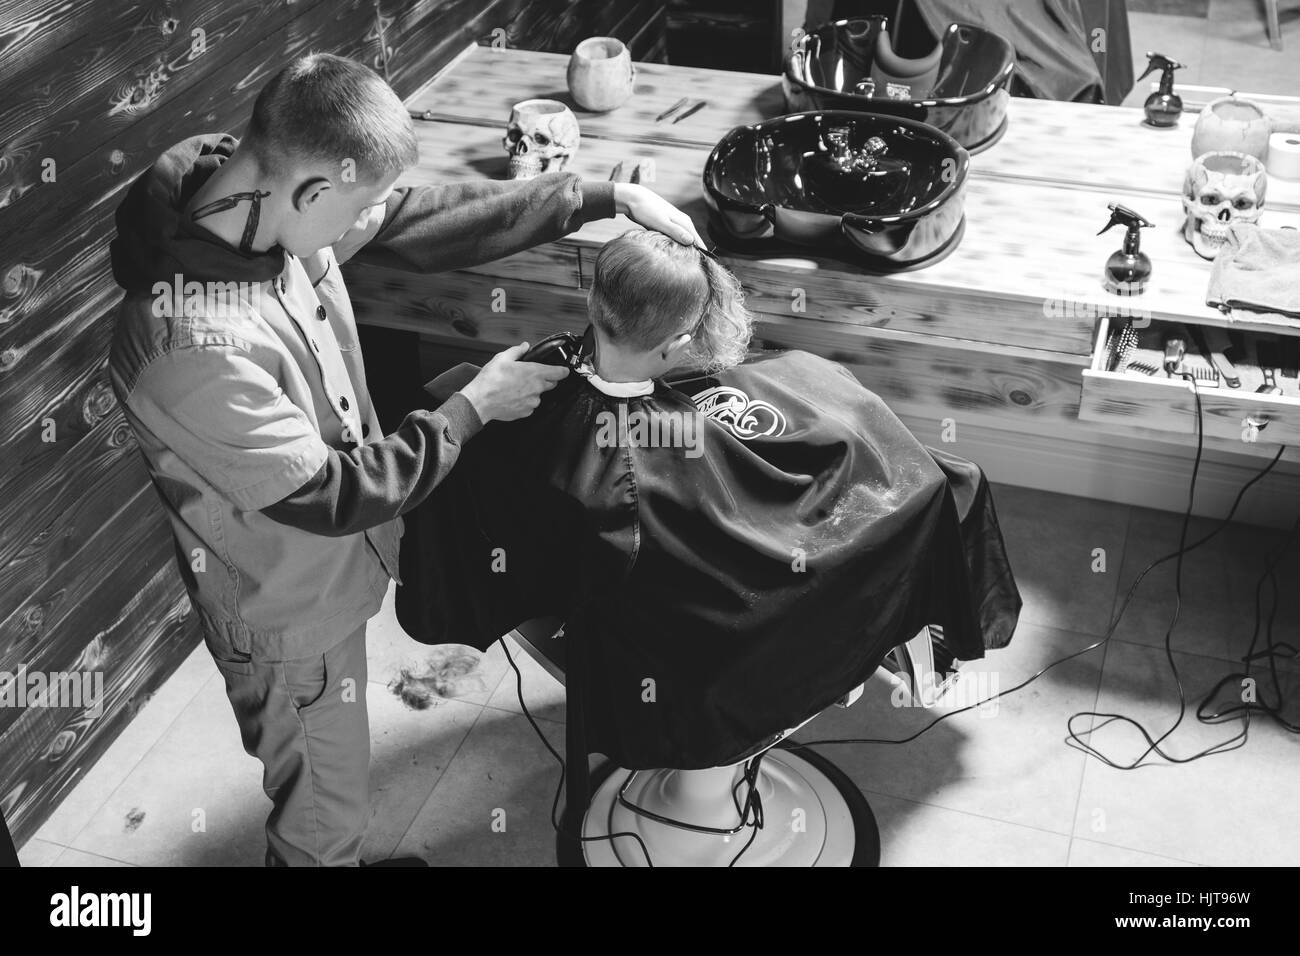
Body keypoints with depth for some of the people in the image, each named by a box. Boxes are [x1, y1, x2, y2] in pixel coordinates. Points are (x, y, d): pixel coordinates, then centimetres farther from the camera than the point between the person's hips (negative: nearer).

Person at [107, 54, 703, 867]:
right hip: (291, 614, -8)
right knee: (324, 813, 18)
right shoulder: (196, 346, -39)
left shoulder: (259, 189, -16)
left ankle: (333, 850, 59)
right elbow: (329, 493, -29)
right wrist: (474, 409, -20)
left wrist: (608, 198, -11)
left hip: (324, 573, 8)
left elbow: (432, 219, -8)